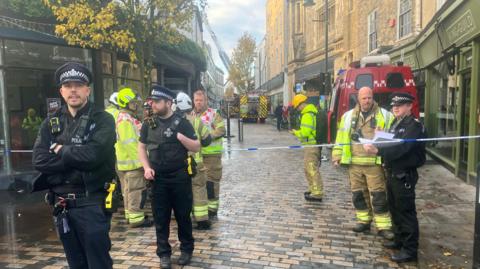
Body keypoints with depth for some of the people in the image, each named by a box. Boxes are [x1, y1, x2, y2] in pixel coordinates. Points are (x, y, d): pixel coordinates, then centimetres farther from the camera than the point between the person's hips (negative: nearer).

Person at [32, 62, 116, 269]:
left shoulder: (103, 120, -5)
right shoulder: (51, 123, 9)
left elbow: (93, 154, -21)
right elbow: (39, 160, -5)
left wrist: (60, 150, -7)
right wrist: (77, 159, -14)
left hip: (92, 203, -5)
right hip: (61, 204, 5)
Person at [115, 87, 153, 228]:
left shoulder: (128, 117, 16)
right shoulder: (125, 120, -18)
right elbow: (130, 143, -23)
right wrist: (140, 161, -21)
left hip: (131, 161, 11)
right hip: (133, 162, -11)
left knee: (129, 190, 17)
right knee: (136, 190, -6)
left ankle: (131, 213, 27)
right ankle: (136, 218, 0)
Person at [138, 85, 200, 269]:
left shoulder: (181, 123, -5)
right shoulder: (149, 124, 5)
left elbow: (196, 148, -5)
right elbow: (142, 147, 12)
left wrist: (181, 137, -21)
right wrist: (146, 167, -3)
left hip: (180, 177, -2)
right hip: (158, 178, 3)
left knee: (183, 215, 9)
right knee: (160, 218, 9)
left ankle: (186, 249, 26)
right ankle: (164, 254, 22)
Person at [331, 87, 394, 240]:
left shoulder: (385, 116, 1)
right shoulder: (348, 116, 9)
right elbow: (341, 137, 11)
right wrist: (337, 155, 6)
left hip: (374, 163, -3)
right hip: (354, 163, 3)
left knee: (378, 196, -1)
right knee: (358, 194, 12)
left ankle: (384, 227, 10)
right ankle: (364, 221, 27)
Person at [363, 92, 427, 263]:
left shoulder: (414, 125, -14)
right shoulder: (395, 123, 15)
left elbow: (401, 148, -28)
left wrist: (377, 150, -39)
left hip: (404, 175, -9)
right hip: (392, 173, 9)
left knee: (406, 211, -2)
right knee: (394, 209, 17)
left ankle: (410, 250, 7)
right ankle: (399, 240, 32)